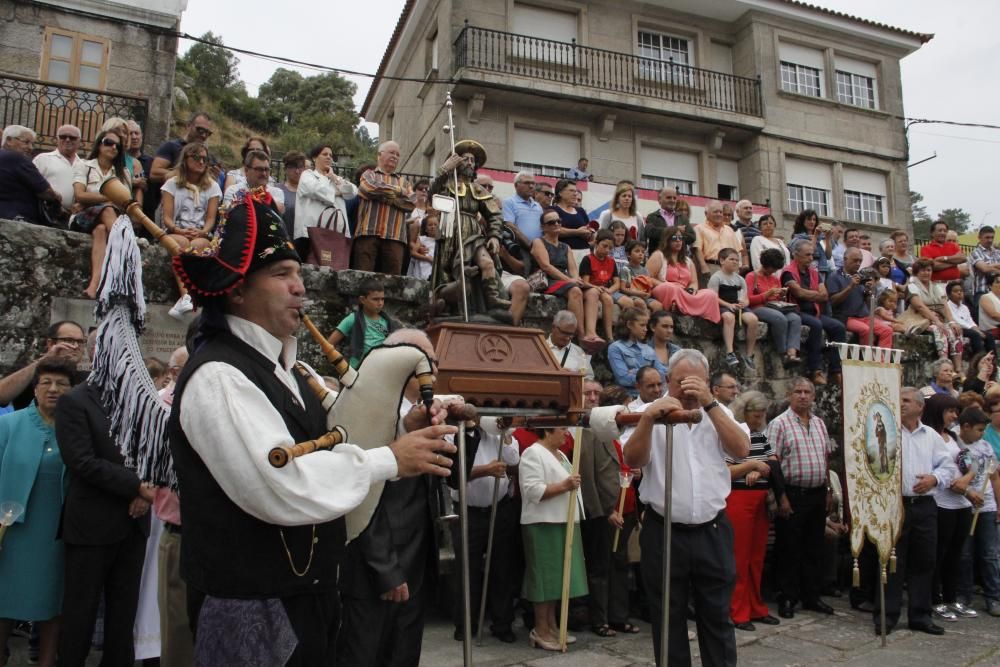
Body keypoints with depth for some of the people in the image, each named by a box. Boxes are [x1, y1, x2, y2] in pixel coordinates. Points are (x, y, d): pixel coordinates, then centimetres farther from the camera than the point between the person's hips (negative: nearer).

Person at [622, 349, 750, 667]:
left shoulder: (718, 412, 8)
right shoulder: (650, 413, -1)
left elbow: (742, 449, -9)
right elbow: (632, 460, -14)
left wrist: (709, 403, -15)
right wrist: (648, 418, -30)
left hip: (713, 531, 2)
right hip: (664, 533, -2)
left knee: (717, 616, 12)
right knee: (668, 619, 10)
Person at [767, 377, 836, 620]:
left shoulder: (819, 423, 13)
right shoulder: (779, 423, -8)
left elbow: (826, 458, 19)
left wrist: (828, 490, 13)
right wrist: (781, 496, -17)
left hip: (817, 493, 6)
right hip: (792, 493, -6)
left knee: (814, 548, 13)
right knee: (789, 549, 1)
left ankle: (812, 596, 24)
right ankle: (787, 598, 12)